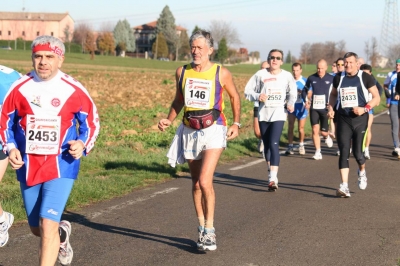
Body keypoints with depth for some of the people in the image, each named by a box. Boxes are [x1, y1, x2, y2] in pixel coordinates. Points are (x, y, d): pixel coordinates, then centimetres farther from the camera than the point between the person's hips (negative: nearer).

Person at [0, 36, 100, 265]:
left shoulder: (74, 91, -8)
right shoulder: (19, 88, -4)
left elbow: (92, 122, 4)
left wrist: (82, 144, -15)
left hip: (61, 166, -3)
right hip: (28, 166, 3)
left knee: (48, 225, -16)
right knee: (36, 229, 16)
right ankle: (62, 234, 52)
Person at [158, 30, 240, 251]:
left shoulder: (221, 73, -6)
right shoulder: (182, 72, 3)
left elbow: (234, 97, 8)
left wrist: (236, 123, 0)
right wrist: (169, 120, 2)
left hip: (213, 131, -4)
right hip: (190, 132, 4)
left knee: (205, 181, -17)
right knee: (196, 183, 10)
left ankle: (209, 230, -4)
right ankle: (202, 229, 21)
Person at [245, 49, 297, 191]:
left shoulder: (287, 76, 2)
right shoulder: (260, 74, 0)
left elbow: (292, 92, 17)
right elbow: (248, 91, 4)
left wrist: (291, 103, 0)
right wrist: (258, 96, -14)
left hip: (279, 113, -2)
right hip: (263, 113, 2)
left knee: (274, 143, -17)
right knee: (267, 146, 12)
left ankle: (273, 178, -22)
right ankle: (272, 176, 29)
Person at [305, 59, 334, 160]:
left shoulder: (331, 79, -1)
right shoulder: (311, 78, 4)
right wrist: (308, 100, -2)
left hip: (325, 108, -1)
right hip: (314, 108, 1)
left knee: (323, 131, -1)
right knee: (315, 130, -9)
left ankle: (327, 136, 36)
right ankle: (318, 152, -3)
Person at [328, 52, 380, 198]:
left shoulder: (365, 77, -3)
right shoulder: (338, 78, 7)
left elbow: (376, 97, -1)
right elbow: (333, 94, 25)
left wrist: (365, 109, -17)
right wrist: (330, 107, 7)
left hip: (359, 119, -2)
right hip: (343, 119, 2)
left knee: (357, 152, -1)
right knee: (344, 152, -7)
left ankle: (362, 172, 34)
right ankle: (344, 186, -10)